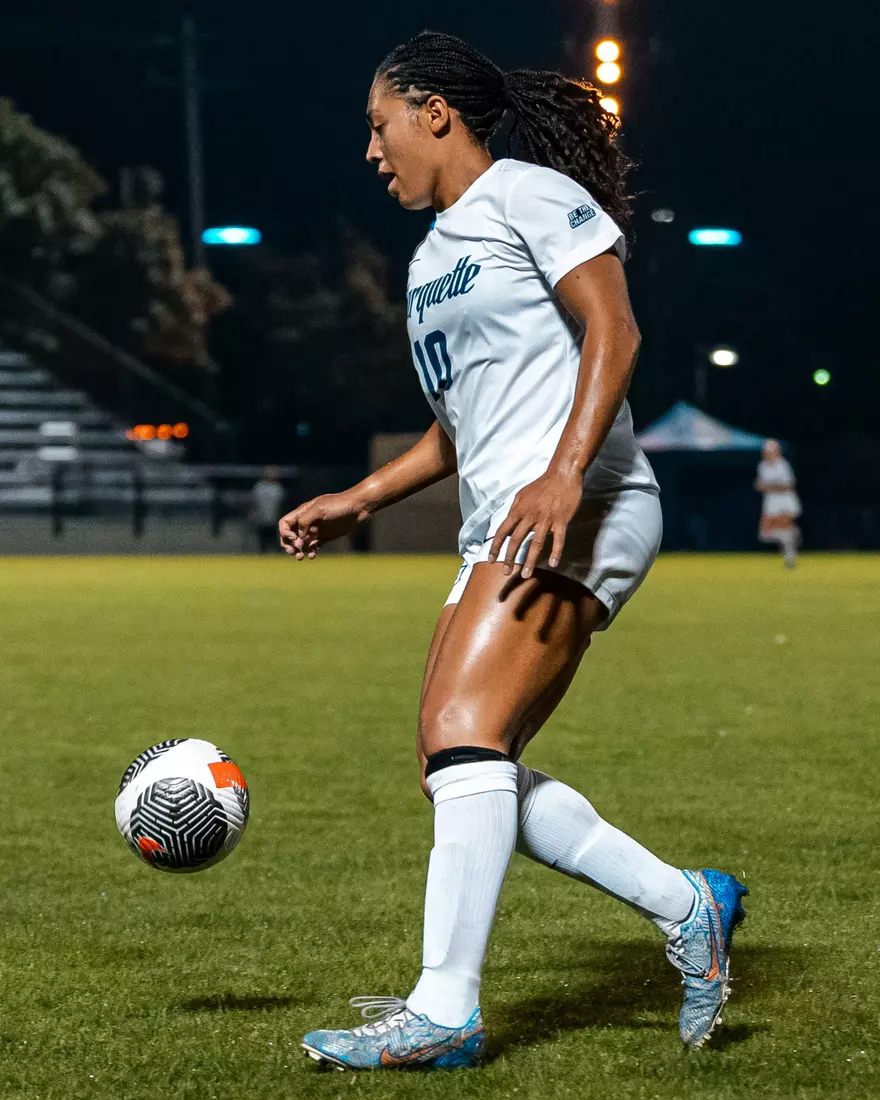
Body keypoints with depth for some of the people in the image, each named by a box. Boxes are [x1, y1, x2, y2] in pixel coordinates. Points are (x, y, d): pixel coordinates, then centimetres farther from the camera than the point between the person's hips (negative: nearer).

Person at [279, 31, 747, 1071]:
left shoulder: (531, 195, -2)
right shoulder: (433, 255, 24)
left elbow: (612, 330, -14)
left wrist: (564, 475, -26)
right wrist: (356, 502, 24)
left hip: (579, 515, -10)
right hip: (500, 534, 10)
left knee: (461, 729, -21)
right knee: (456, 767, 2)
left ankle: (444, 1010, -23)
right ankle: (685, 905, 9)